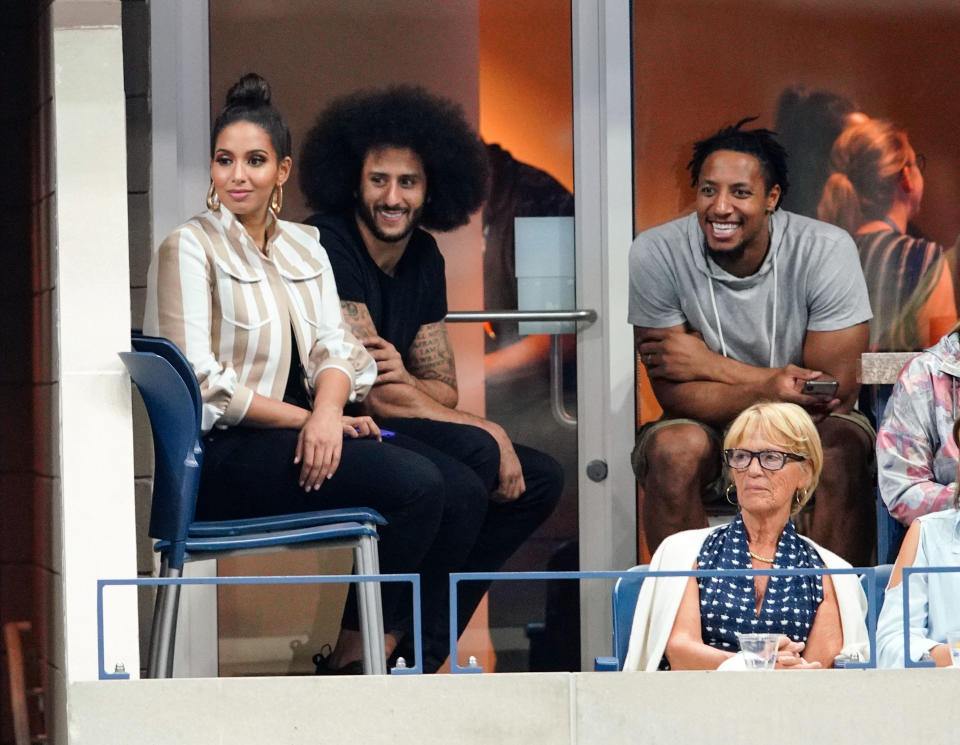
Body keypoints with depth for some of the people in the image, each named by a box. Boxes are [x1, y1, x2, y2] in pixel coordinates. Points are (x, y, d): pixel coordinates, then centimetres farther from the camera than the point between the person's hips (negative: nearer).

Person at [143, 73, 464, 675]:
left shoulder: (305, 249, 17)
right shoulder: (189, 250, -3)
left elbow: (333, 347, 7)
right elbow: (200, 383, -11)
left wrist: (328, 411, -16)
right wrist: (306, 418, -15)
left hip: (302, 437, 7)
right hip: (222, 456, -7)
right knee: (418, 485, -25)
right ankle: (356, 657, -16)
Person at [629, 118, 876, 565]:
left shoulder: (826, 251, -16)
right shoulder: (656, 254, -14)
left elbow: (836, 393, -16)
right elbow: (675, 394, -15)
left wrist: (711, 365, -17)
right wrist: (766, 390, -33)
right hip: (708, 427, 0)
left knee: (843, 449, -32)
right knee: (674, 448, -31)